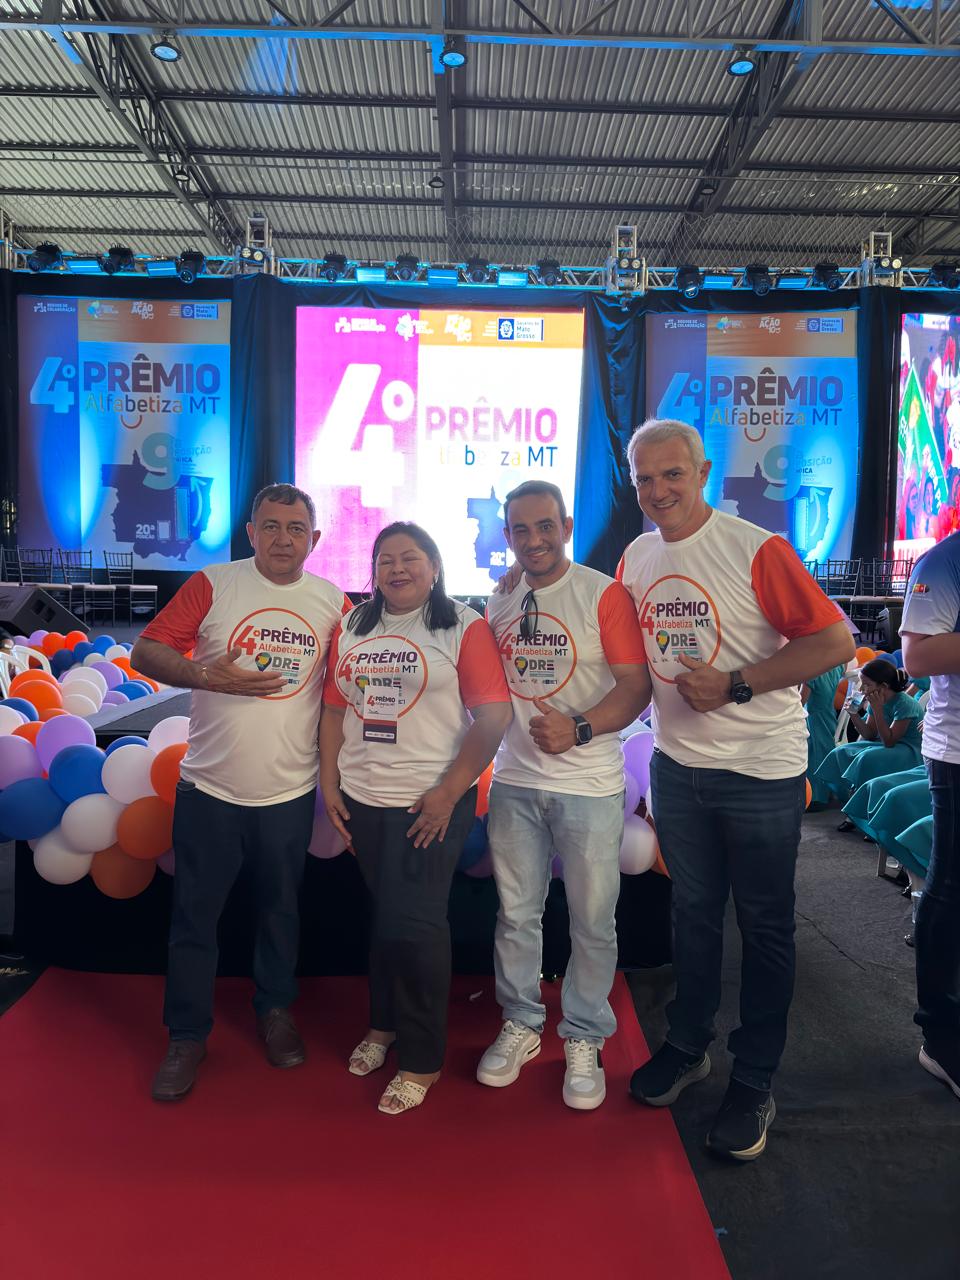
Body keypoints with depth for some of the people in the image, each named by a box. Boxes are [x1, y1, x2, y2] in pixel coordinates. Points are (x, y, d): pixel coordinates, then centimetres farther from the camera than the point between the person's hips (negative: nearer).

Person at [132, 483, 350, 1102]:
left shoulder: (335, 603, 1)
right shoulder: (213, 585, -5)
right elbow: (146, 651, -6)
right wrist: (209, 676, -22)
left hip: (291, 791, 2)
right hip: (209, 787, -1)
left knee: (281, 909, 17)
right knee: (195, 915, 8)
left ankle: (275, 1009, 39)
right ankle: (187, 1036, 26)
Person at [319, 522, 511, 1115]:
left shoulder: (463, 627, -7)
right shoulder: (352, 629, 10)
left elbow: (494, 715, -12)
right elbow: (334, 709, 12)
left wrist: (449, 792, -16)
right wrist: (330, 784, 5)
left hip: (430, 803, -5)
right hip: (361, 799, 5)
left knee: (414, 923, -3)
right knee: (384, 915, 18)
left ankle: (422, 1061, 17)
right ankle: (384, 1025, 39)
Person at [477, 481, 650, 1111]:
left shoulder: (604, 594, -8)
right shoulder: (498, 603, 8)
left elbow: (636, 685, -12)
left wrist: (580, 728, -27)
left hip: (589, 784, -4)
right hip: (514, 780, 4)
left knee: (593, 920, 6)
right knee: (516, 914, 14)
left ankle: (585, 1041, 26)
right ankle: (520, 1026, 33)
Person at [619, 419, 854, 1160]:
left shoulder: (755, 550, -16)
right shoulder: (636, 559, 3)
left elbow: (836, 641, -18)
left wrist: (736, 685, -22)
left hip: (760, 771, -5)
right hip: (677, 765, 5)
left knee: (764, 929, 8)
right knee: (693, 914, 19)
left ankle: (754, 1084, 24)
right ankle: (689, 1045, 37)